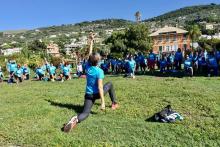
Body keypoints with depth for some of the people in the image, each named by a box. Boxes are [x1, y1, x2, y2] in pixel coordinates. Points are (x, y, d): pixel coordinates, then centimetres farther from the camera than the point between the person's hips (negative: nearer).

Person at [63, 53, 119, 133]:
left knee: (85, 113, -6)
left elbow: (90, 58, 19)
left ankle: (76, 119, -42)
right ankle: (114, 103, 30)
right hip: (97, 93, -3)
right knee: (110, 84, 24)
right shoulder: (99, 71, -17)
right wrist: (103, 102, -22)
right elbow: (100, 87, -23)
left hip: (88, 95, 4)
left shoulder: (88, 67, -2)